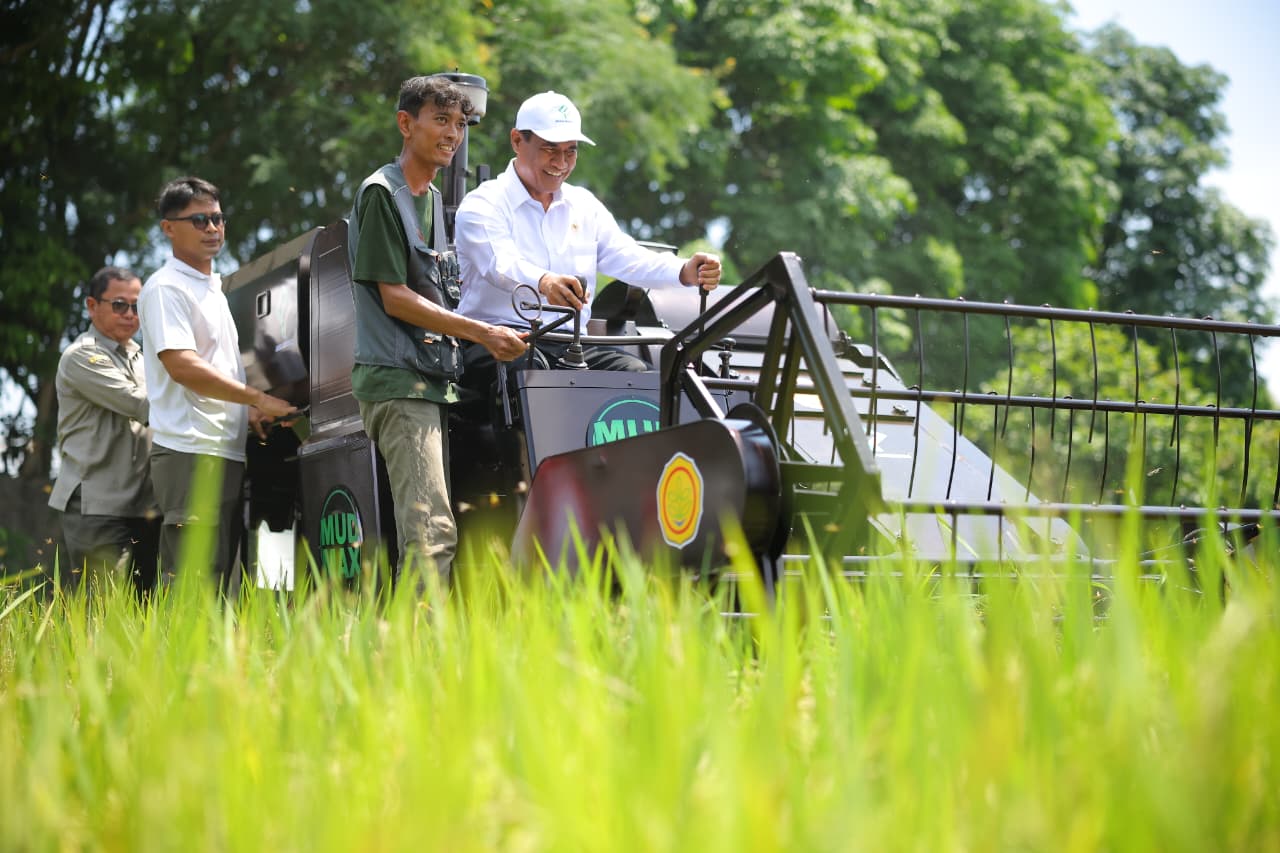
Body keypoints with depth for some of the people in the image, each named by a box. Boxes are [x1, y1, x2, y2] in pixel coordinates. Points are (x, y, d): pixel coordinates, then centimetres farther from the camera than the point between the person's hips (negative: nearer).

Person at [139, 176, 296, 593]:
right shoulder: (166, 288, -6)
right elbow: (183, 366, -17)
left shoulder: (215, 288, 22)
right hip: (191, 452, -9)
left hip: (228, 452, 9)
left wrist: (249, 410, 7)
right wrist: (258, 398, -17)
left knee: (221, 576, 8)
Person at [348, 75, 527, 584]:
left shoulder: (434, 199, 22)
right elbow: (394, 298, -11)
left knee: (428, 532, 5)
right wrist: (482, 333, -14)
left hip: (434, 380, 9)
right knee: (431, 530, -19)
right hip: (397, 382, -9)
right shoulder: (382, 193, -5)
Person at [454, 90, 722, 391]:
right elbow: (501, 264, -20)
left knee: (636, 372, -22)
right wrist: (543, 282, -44)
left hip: (573, 345, 6)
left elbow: (625, 258, 7)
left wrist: (685, 271, -14)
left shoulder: (584, 205, 21)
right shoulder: (483, 205, 1)